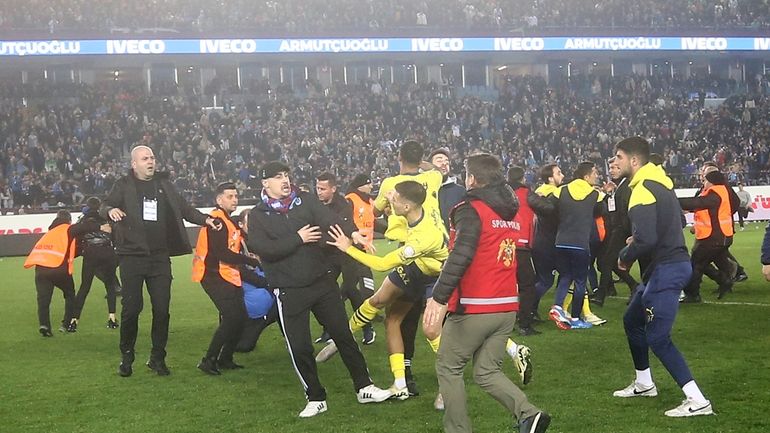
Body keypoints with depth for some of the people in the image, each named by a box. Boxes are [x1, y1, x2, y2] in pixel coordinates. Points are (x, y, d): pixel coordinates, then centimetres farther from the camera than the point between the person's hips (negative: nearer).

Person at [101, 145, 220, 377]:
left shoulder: (164, 184, 13)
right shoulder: (124, 185, 3)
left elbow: (183, 208, 15)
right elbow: (103, 207, -5)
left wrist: (205, 219, 0)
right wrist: (111, 210, -29)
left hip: (160, 257, 3)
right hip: (132, 256, -3)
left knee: (162, 308, 3)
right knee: (131, 308, -2)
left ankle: (157, 358, 16)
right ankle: (126, 358, 14)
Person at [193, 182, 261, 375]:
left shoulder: (229, 221, 18)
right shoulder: (217, 221, -15)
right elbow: (222, 254, -22)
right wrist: (251, 261, -17)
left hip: (229, 277, 10)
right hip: (215, 277, -10)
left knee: (240, 317, 9)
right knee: (232, 318, -16)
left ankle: (225, 359, 21)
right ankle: (208, 361, -7)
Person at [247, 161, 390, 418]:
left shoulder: (306, 201, 4)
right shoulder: (258, 216, 0)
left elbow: (330, 220, -12)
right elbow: (260, 248, -16)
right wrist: (298, 239, -16)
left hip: (323, 281, 2)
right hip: (289, 290, -2)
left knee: (343, 334, 8)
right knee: (299, 347, 2)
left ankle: (364, 388, 19)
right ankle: (315, 399, 19)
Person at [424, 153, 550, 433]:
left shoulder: (471, 210, -11)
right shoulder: (509, 212, 15)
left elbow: (460, 256, -25)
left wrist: (439, 297, -30)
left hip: (474, 308, -7)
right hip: (507, 307, 7)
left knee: (448, 367, 9)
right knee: (487, 371, 13)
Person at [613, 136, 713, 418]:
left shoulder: (643, 189, -18)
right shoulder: (660, 183, 12)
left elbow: (645, 239, -27)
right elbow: (674, 223, 22)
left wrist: (625, 257, -8)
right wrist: (637, 242, 14)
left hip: (665, 270, -10)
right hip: (674, 261, 10)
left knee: (657, 338, -8)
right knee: (632, 320, 22)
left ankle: (697, 401, -7)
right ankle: (644, 384, 36)